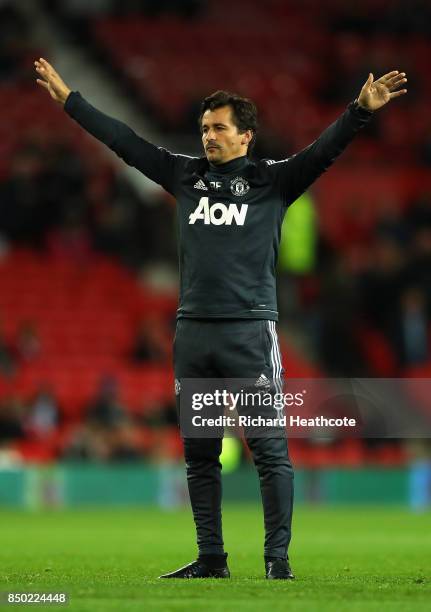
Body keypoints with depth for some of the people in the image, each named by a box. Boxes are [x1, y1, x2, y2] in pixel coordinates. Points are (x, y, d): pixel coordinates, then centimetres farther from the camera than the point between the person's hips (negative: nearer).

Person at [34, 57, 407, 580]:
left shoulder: (272, 180, 2)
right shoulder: (186, 176, 13)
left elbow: (324, 150, -10)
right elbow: (124, 141, 17)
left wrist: (361, 110, -25)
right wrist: (68, 99, 19)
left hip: (249, 331, -5)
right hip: (192, 333, 5)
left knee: (269, 450, -6)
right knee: (199, 454, 9)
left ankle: (277, 558, -1)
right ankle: (210, 559, 16)